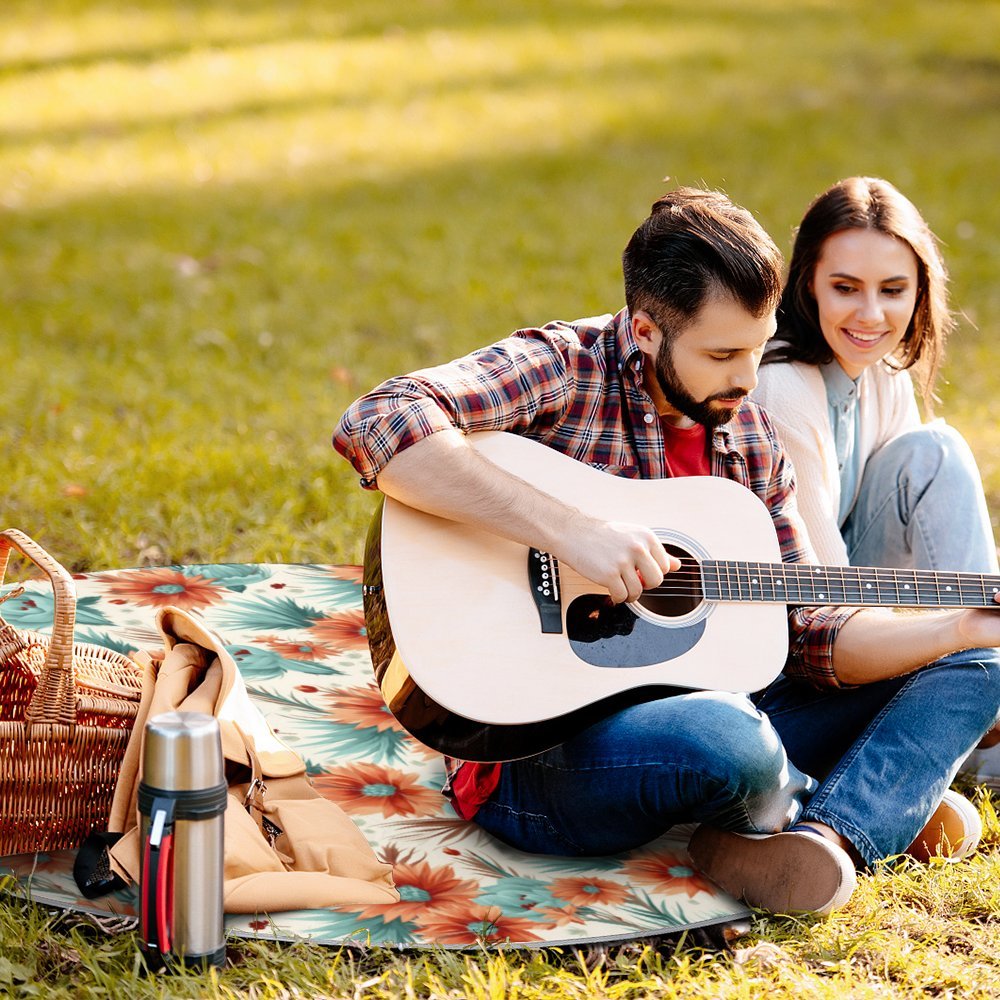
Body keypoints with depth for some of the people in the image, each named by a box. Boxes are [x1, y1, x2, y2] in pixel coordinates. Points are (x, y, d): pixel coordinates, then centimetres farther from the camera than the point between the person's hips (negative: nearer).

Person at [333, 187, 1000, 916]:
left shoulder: (749, 438, 10)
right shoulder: (560, 370, -11)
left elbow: (807, 634, 11)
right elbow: (376, 426, -29)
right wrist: (568, 529, -33)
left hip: (692, 713, 8)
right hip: (536, 752, -8)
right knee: (726, 741, -40)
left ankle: (826, 838, -23)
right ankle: (884, 806, -4)